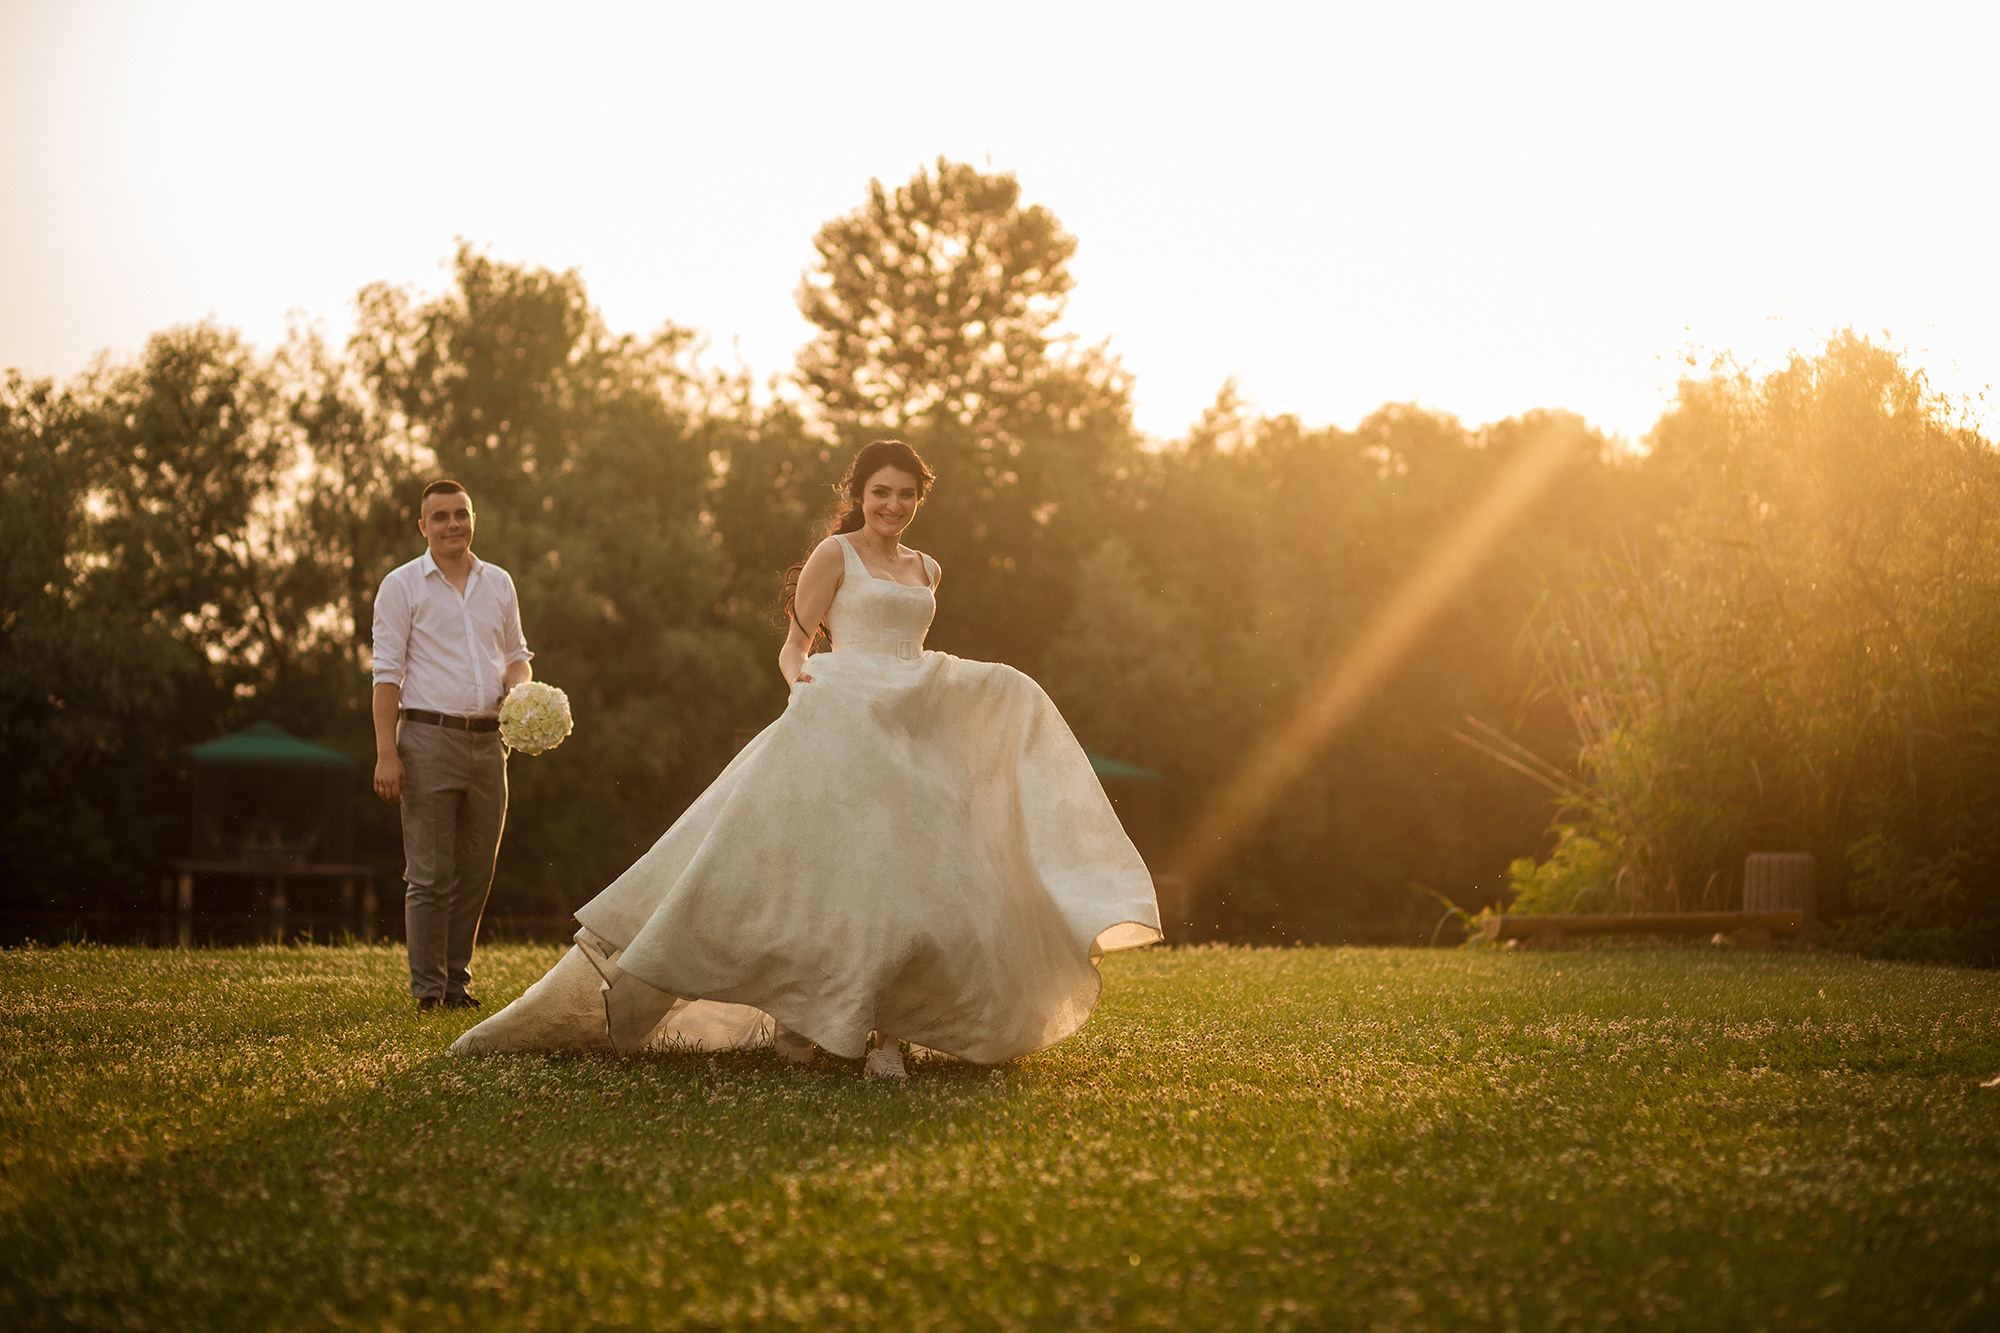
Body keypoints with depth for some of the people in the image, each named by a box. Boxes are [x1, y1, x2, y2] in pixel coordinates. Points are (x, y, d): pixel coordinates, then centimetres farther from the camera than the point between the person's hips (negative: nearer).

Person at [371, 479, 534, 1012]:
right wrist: (386, 753, -11)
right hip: (429, 737, -5)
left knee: (477, 871, 6)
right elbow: (387, 672, -4)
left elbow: (516, 654, 23)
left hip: (487, 741, 5)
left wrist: (519, 685, -2)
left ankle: (456, 978, 16)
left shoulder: (498, 583, 14)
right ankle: (428, 988, 1)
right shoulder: (402, 585, 0)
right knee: (430, 874, -5)